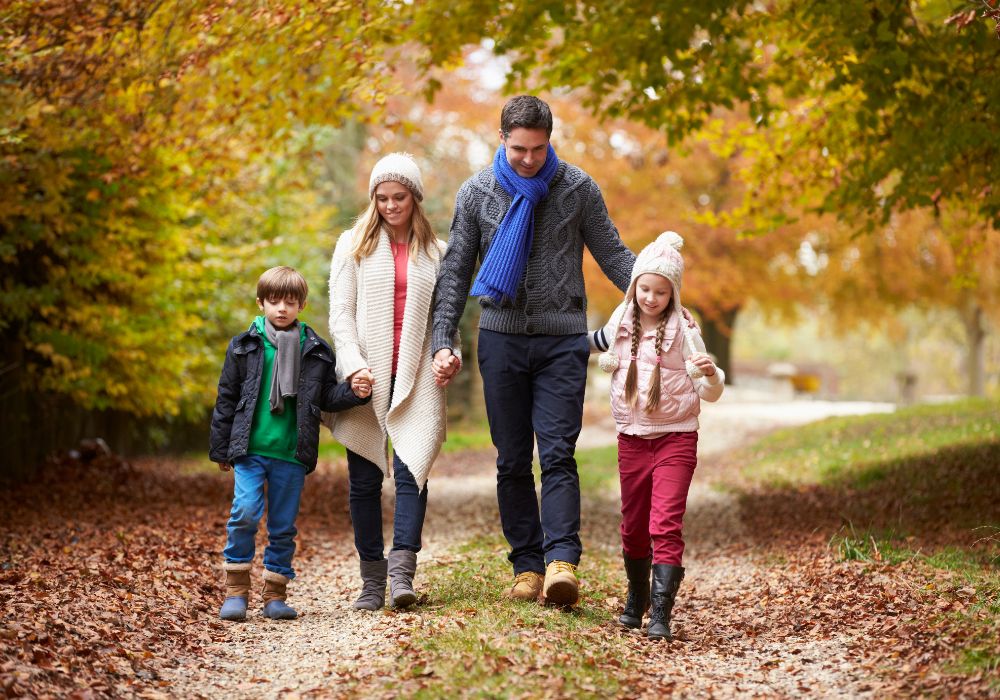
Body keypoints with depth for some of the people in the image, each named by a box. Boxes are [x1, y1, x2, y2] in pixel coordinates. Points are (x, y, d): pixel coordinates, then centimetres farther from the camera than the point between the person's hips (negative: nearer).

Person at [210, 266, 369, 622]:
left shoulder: (315, 351, 7)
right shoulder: (244, 346, 4)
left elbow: (328, 397, 12)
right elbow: (226, 399, 7)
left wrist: (354, 392, -9)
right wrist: (221, 449, 7)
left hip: (292, 455, 2)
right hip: (250, 449, -2)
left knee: (284, 525, 6)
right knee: (245, 512, -15)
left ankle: (274, 595, 16)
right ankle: (236, 590, -3)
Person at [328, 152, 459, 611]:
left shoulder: (434, 252, 14)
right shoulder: (354, 245, 8)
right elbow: (340, 313, 3)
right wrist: (353, 366, -11)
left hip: (415, 380, 0)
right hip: (365, 381, 0)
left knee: (411, 470, -15)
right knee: (364, 479, 1)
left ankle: (402, 571, -21)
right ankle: (372, 579, 8)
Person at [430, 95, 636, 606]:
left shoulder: (578, 188, 1)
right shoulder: (476, 193, 5)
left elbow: (612, 255, 7)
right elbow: (455, 273, 8)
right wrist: (443, 343, 1)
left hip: (562, 339, -2)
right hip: (501, 338, 2)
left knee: (557, 453, -11)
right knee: (512, 460, 4)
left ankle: (561, 560, -19)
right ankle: (527, 565, 9)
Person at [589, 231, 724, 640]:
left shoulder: (683, 332, -8)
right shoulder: (621, 325, 4)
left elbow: (709, 394, -9)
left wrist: (712, 375, -27)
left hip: (675, 437, -4)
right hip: (631, 438, 4)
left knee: (666, 523, -15)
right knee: (633, 525, 12)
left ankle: (660, 614, -18)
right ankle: (636, 600, 31)